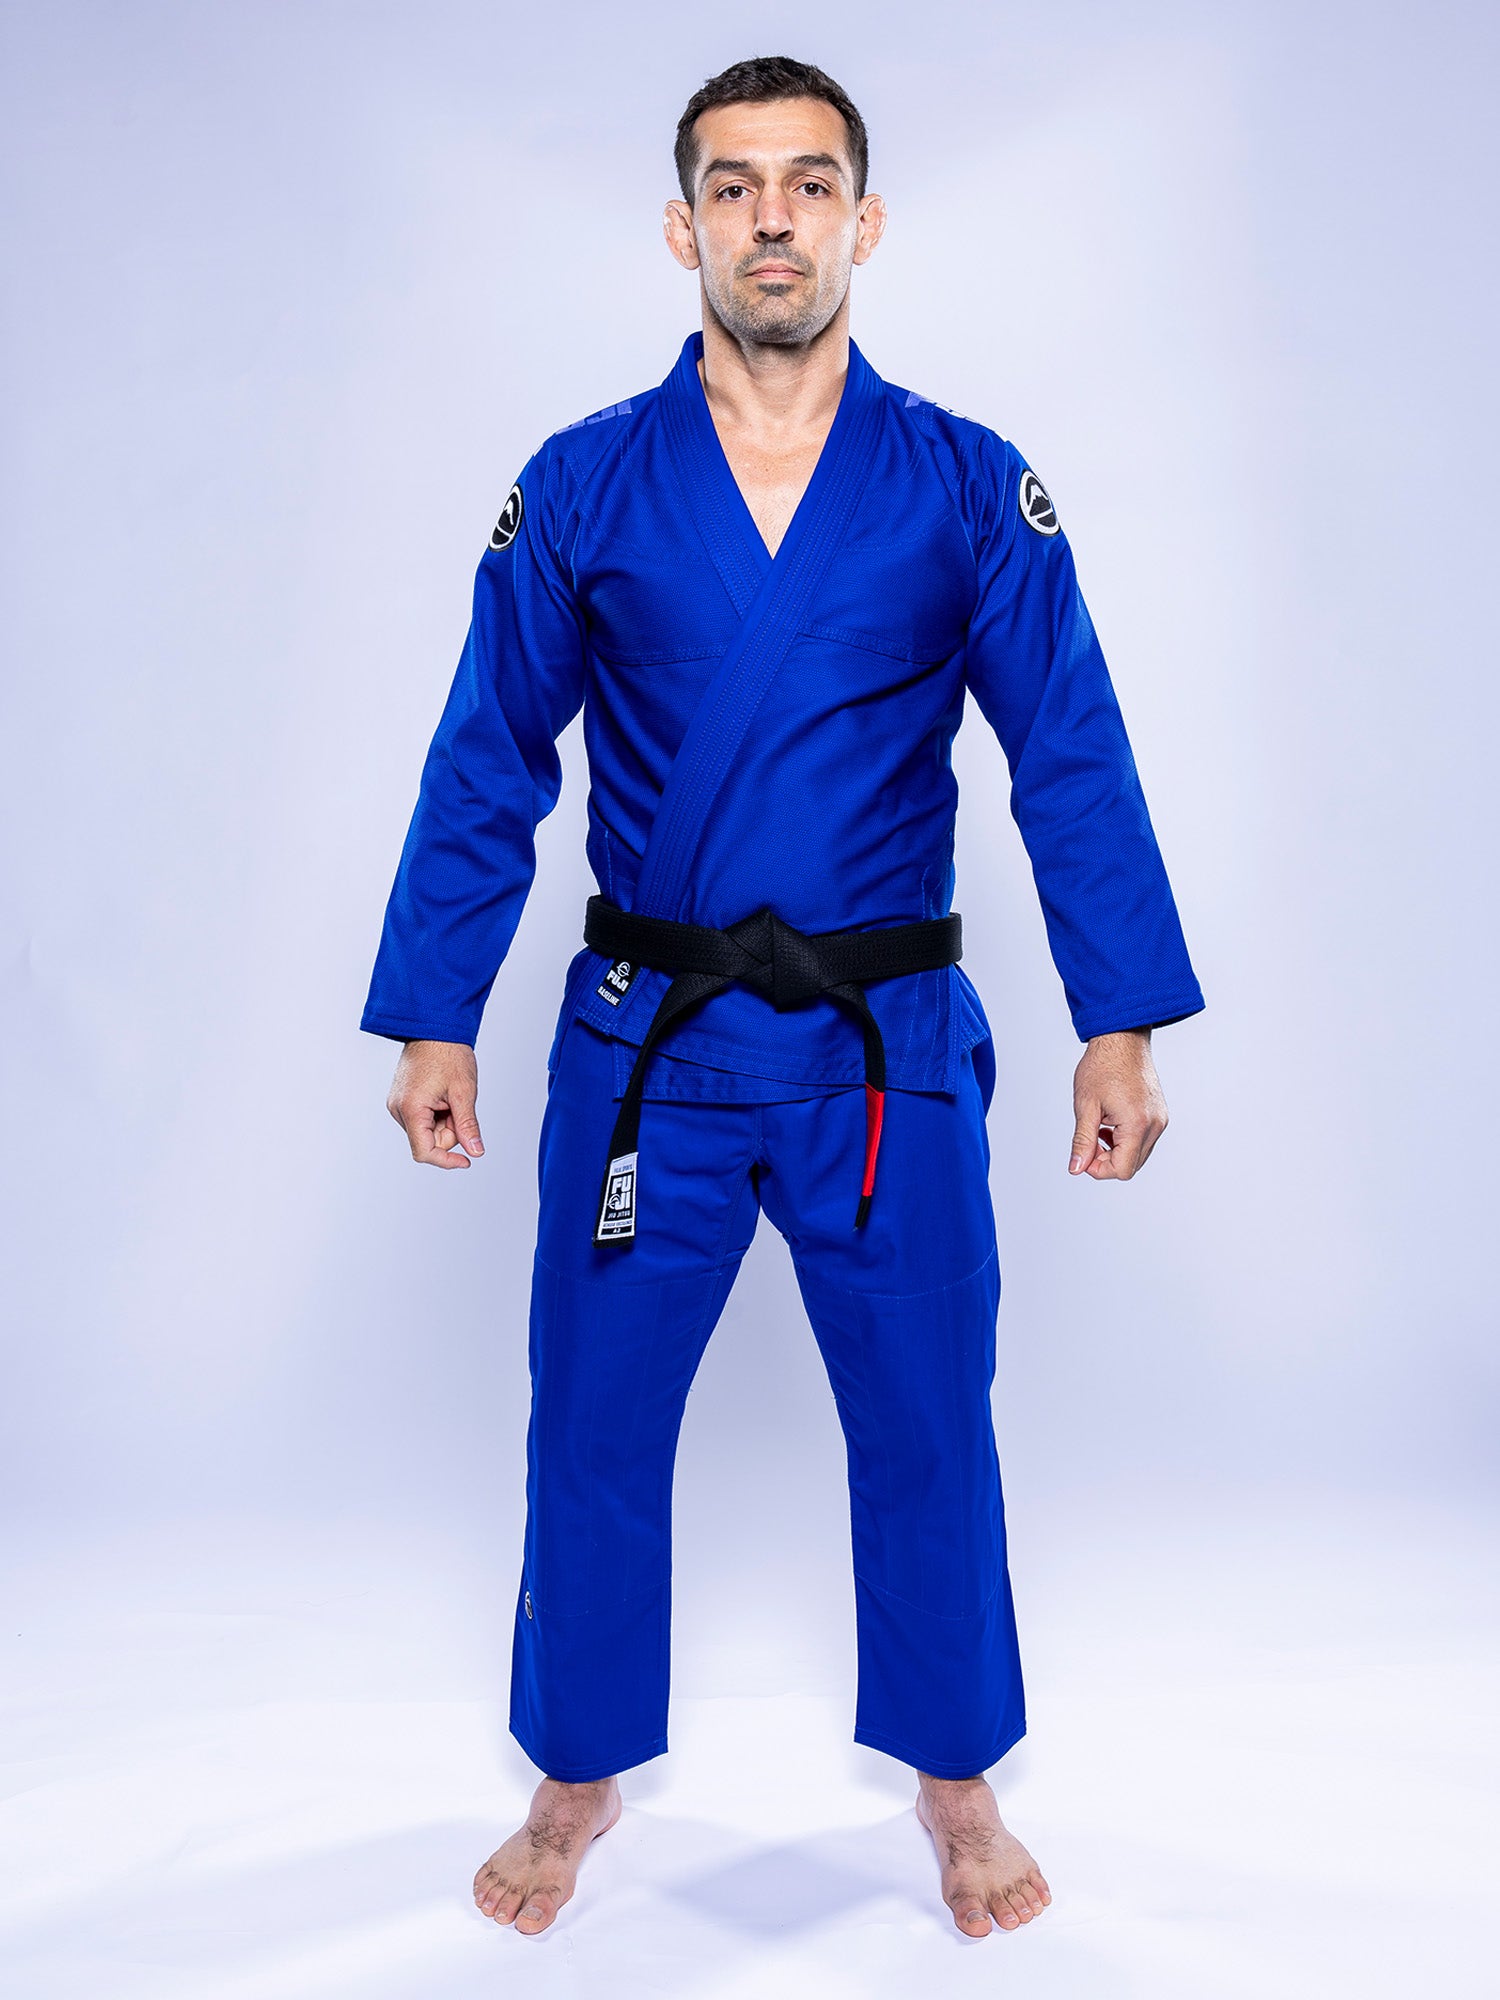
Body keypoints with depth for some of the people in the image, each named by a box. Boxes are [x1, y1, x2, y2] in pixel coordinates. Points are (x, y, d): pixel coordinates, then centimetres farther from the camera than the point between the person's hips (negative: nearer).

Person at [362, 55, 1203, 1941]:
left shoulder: (971, 491, 0)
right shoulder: (580, 489, 1)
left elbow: (1075, 768, 0)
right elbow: (485, 771, 3)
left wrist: (1117, 1025, -5)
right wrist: (433, 1023, 2)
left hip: (890, 1052, 0)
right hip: (644, 1041, 1)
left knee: (924, 1429, 12)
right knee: (592, 1428, 11)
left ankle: (955, 1781, 37)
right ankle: (580, 1779, 36)